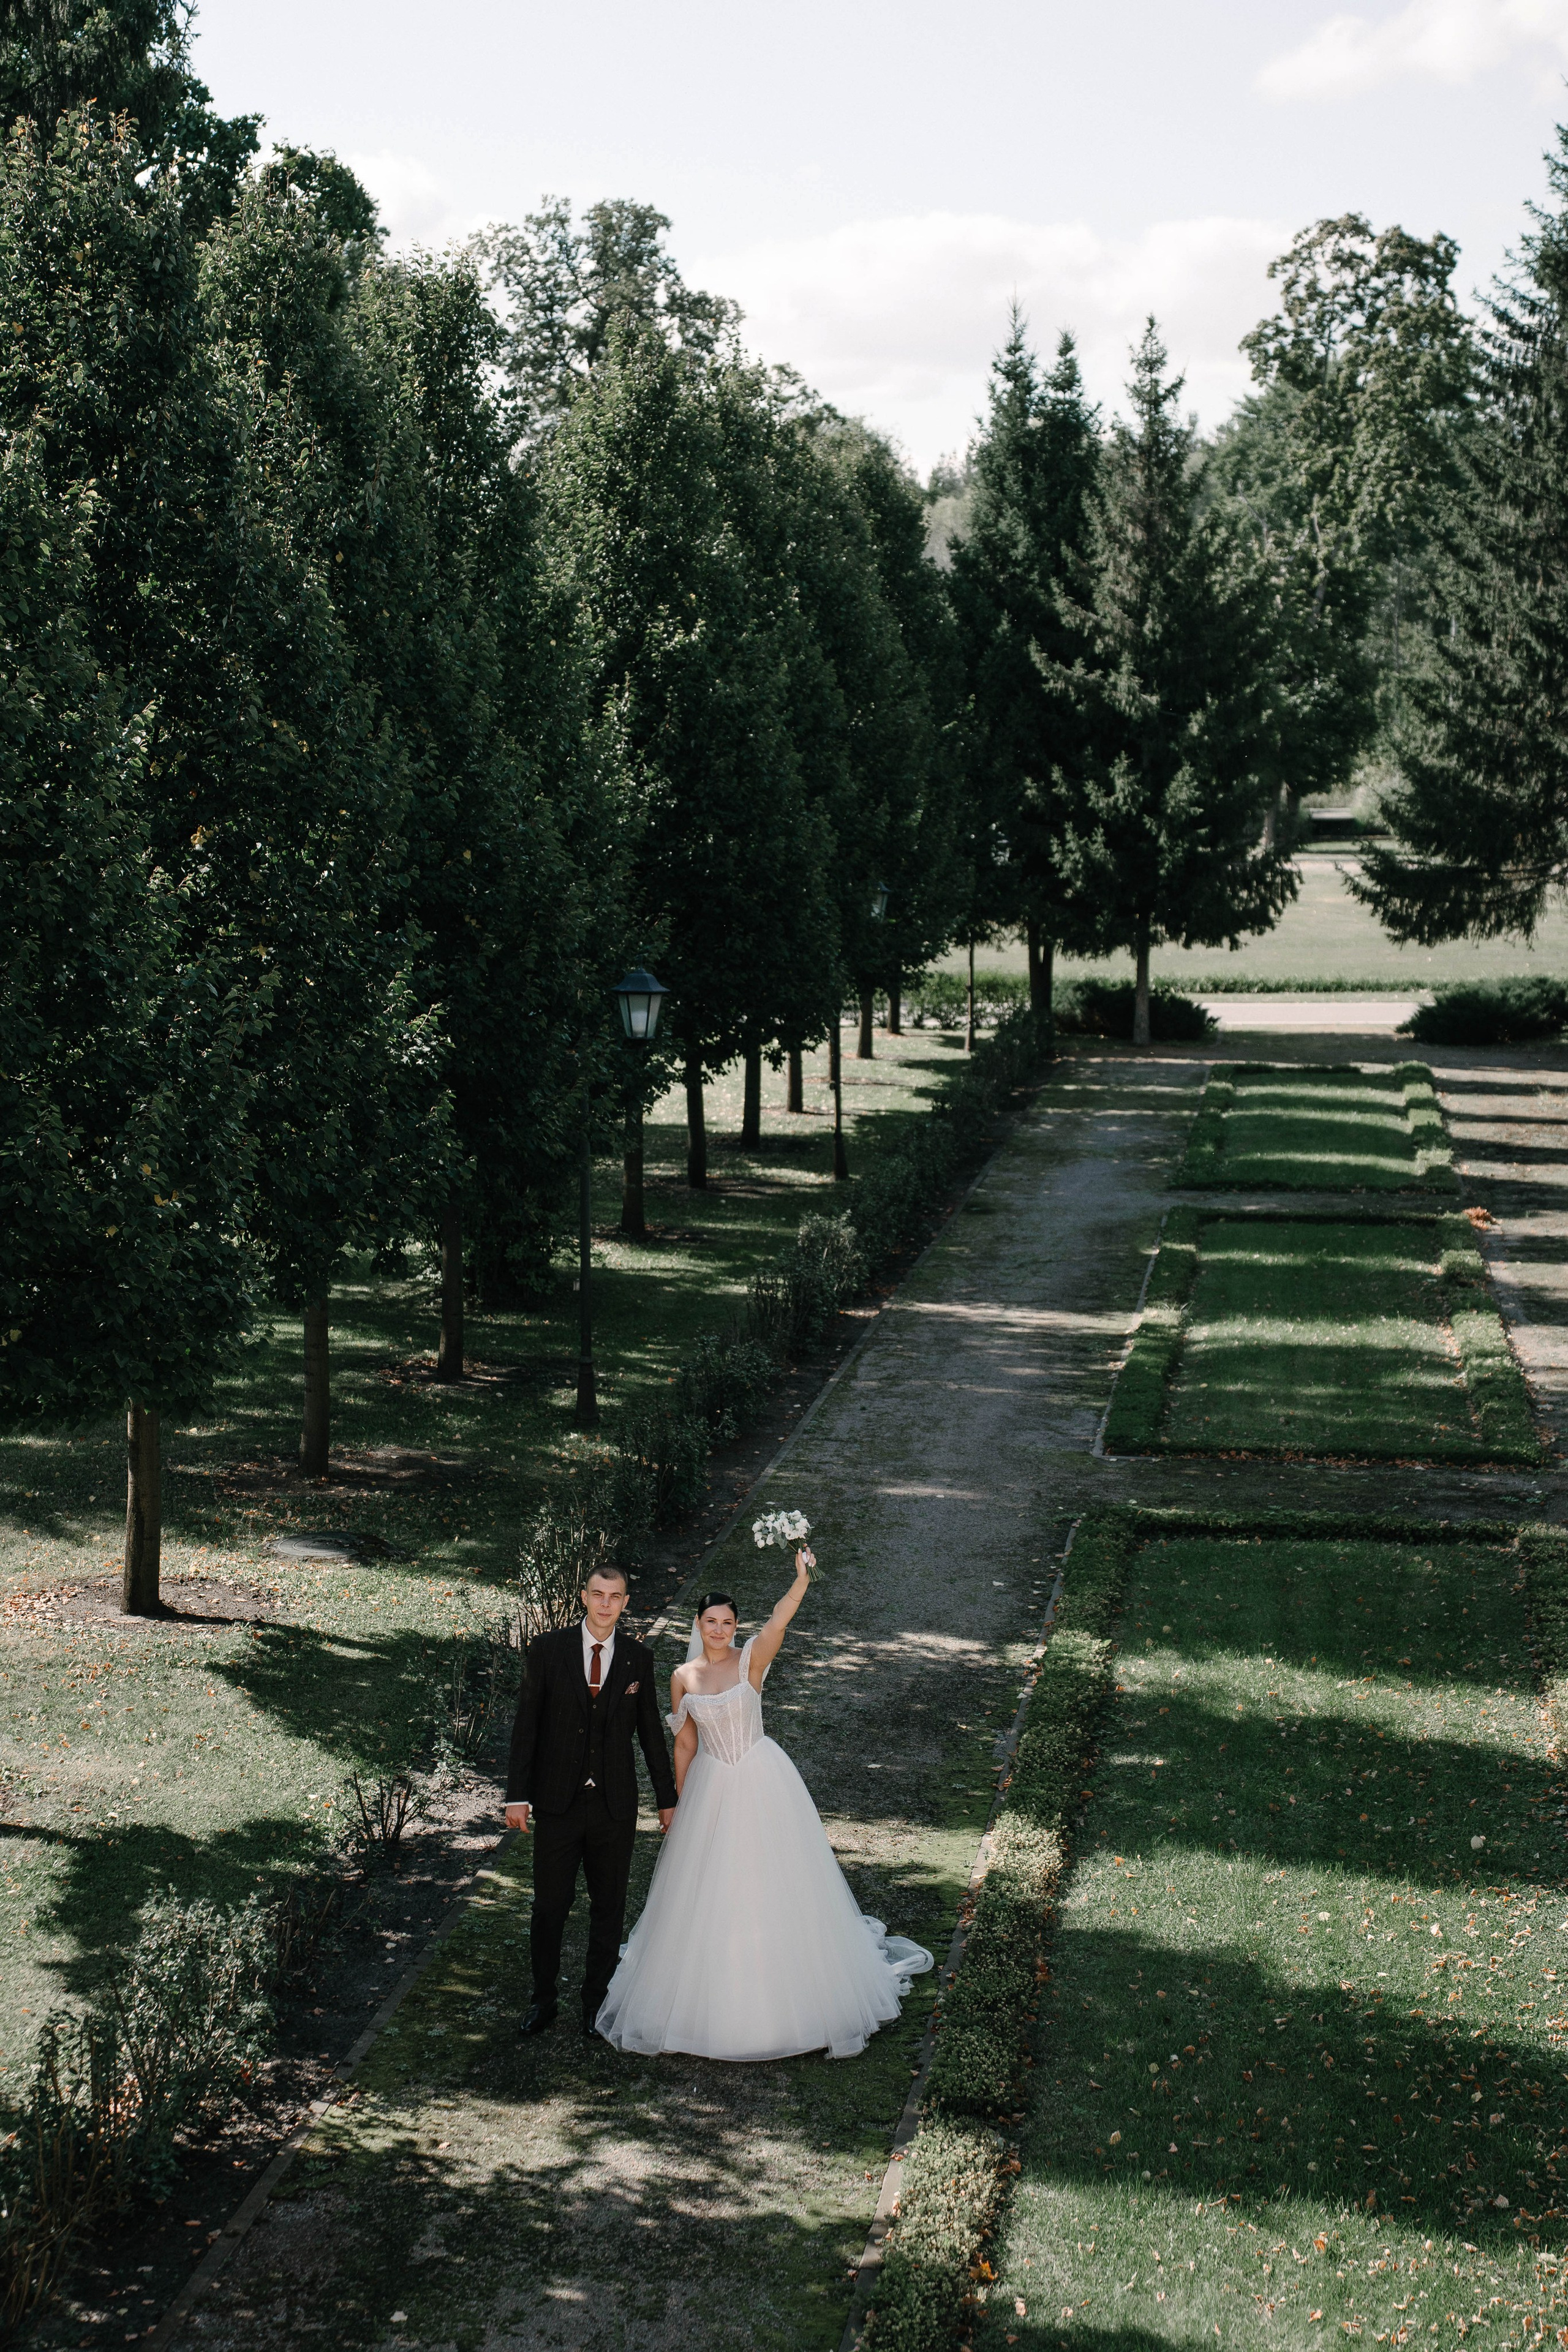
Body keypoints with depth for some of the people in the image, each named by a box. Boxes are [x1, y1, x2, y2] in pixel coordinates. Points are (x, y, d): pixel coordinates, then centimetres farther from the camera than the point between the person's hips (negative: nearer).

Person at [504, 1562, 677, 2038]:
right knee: (550, 1906, 4)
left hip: (615, 1806, 2)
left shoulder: (638, 1659, 2)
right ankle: (544, 1999, 20)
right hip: (557, 1803, -1)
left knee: (609, 1909, 10)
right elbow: (526, 1725, -3)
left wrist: (667, 1798, 10)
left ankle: (596, 2001, 24)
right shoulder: (547, 1650, -4)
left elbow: (651, 1732, 9)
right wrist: (518, 1795, -7)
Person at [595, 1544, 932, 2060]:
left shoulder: (751, 1661, -10)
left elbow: (780, 1620, -30)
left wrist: (802, 1581, -48)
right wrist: (679, 1804, 9)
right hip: (711, 1787, 2)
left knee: (773, 1882, 4)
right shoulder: (683, 1678, -1)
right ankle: (712, 1993, 26)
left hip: (762, 1784, -2)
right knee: (710, 1889, 10)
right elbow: (684, 1746, 7)